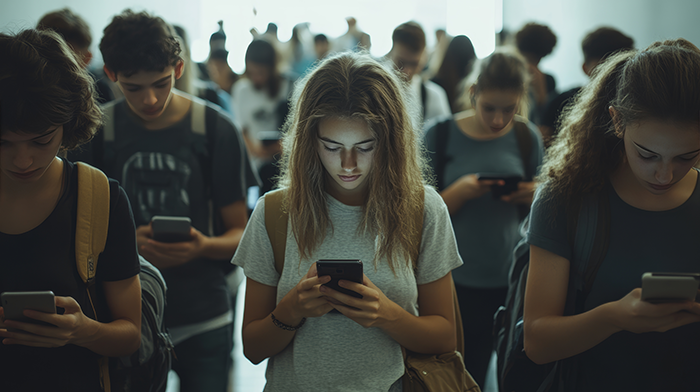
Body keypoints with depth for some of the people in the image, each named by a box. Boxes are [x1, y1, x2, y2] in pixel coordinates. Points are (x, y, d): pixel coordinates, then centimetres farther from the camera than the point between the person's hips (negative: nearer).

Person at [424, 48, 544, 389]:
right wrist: (459, 191, -21)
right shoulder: (441, 136, -4)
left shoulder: (526, 137, 3)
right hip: (457, 281, -2)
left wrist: (532, 196, -11)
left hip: (512, 280, 2)